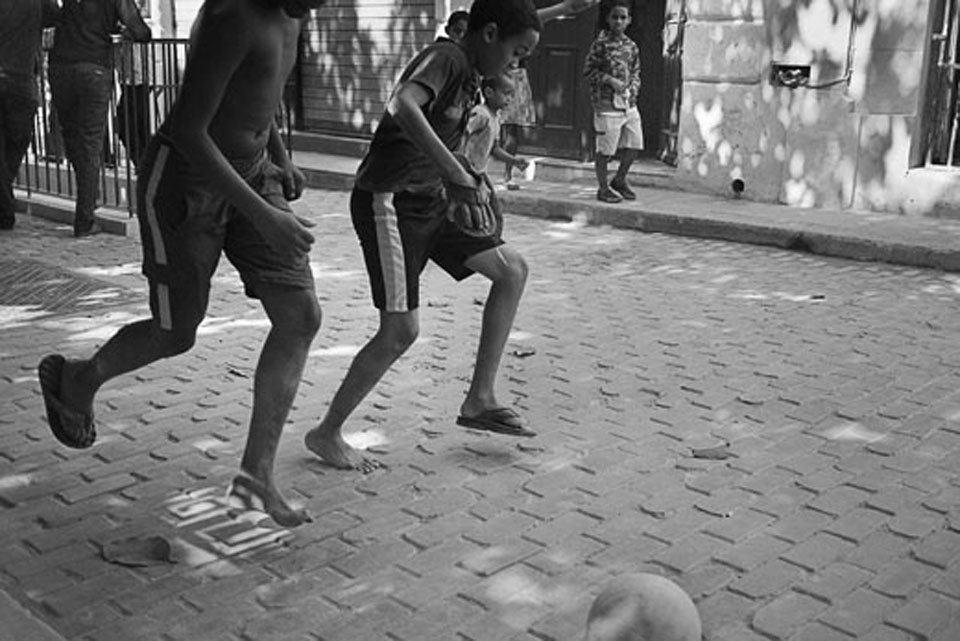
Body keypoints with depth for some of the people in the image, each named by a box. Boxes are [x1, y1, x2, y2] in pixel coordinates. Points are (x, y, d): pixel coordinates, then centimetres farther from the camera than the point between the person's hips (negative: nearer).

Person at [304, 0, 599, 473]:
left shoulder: (469, 65, 11)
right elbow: (402, 106, -40)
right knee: (401, 330, -13)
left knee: (512, 270, 7)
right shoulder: (444, 58, -17)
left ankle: (479, 401, 12)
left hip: (429, 203, 10)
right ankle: (326, 434, 6)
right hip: (388, 202, -10)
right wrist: (457, 176, -49)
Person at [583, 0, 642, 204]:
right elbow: (588, 70, -8)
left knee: (634, 145, 8)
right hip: (607, 104, -6)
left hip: (629, 104, 6)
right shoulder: (601, 43, -7)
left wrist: (633, 88, 0)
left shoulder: (632, 46, 10)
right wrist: (610, 81, -16)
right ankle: (603, 188, 14)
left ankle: (619, 180, 28)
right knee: (605, 150, 0)